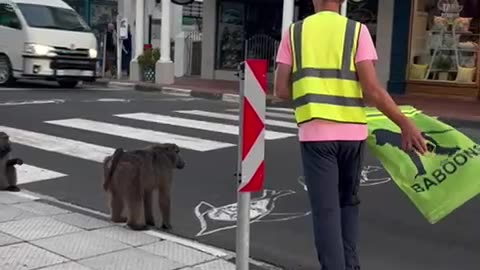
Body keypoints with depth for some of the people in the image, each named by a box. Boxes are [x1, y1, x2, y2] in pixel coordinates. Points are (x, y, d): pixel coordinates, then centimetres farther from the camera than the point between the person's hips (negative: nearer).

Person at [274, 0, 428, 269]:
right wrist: (406, 124, -1)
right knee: (348, 201, 21)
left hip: (315, 133, -1)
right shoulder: (357, 30, 1)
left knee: (326, 209, 2)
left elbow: (282, 90, 2)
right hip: (352, 132, 1)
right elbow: (372, 89, -8)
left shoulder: (294, 32, 4)